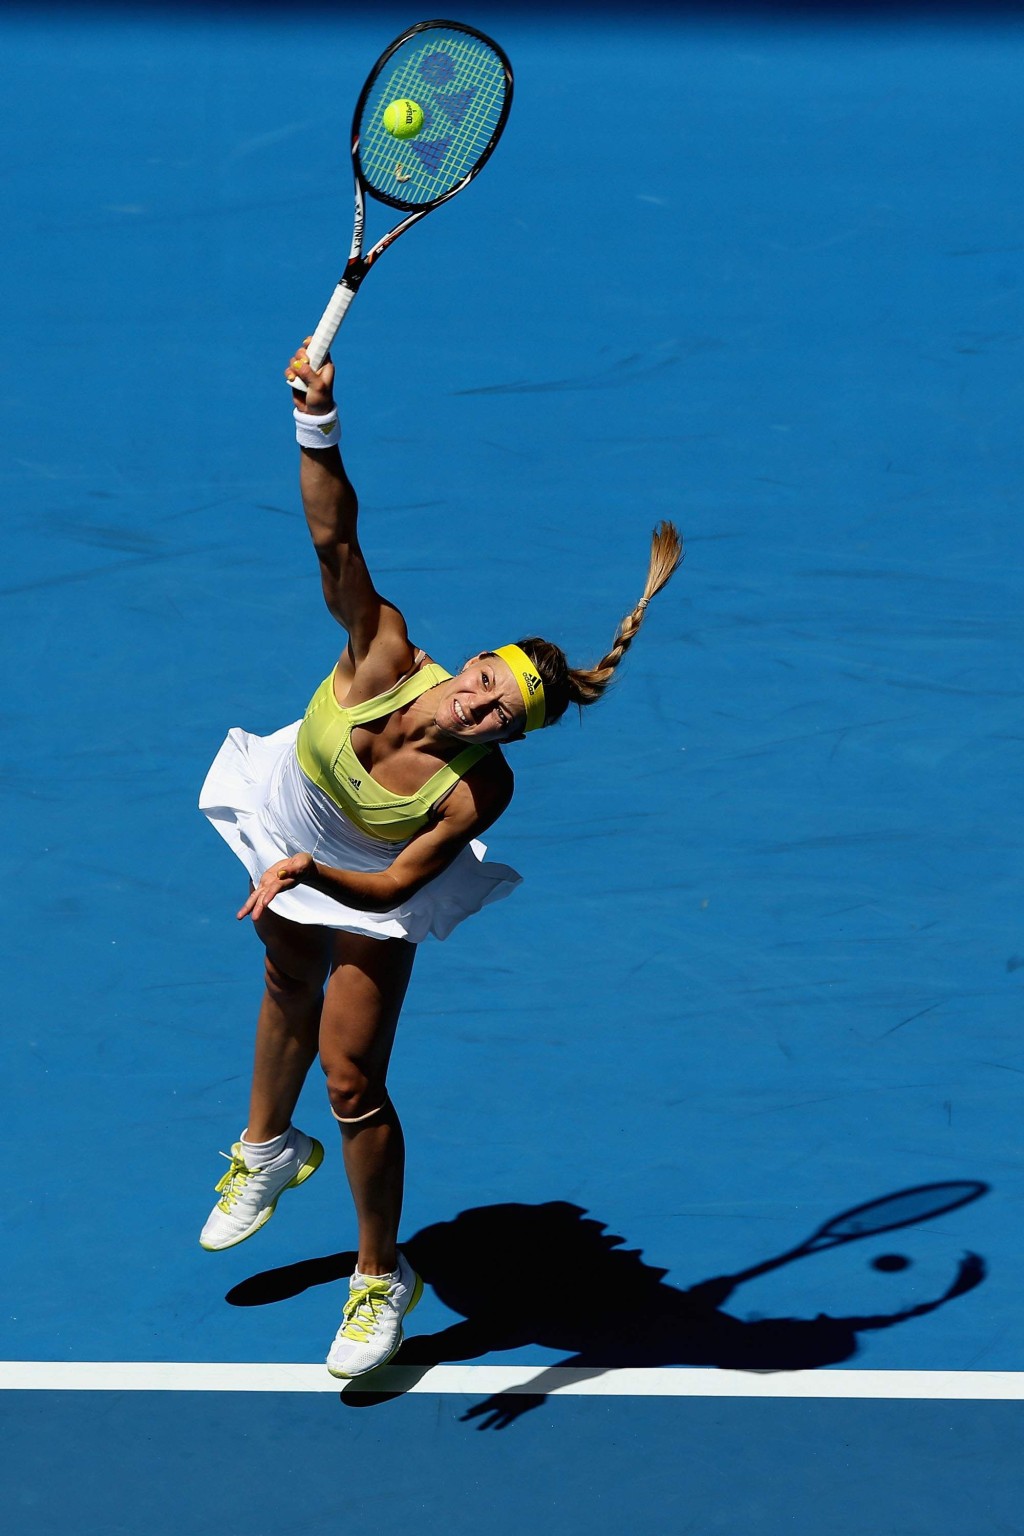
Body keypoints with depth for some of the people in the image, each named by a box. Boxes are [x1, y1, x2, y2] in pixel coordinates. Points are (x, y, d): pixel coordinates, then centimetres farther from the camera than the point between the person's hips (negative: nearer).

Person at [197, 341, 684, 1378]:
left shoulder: (477, 790, -39)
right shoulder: (384, 658, -36)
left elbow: (395, 886, -34)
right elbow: (334, 538, -44)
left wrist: (309, 872, -51)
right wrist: (318, 428, -57)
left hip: (371, 888, -3)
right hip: (288, 819, 3)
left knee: (351, 1079, -4)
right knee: (289, 989, 28)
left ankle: (381, 1278, 18)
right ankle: (268, 1150, 58)